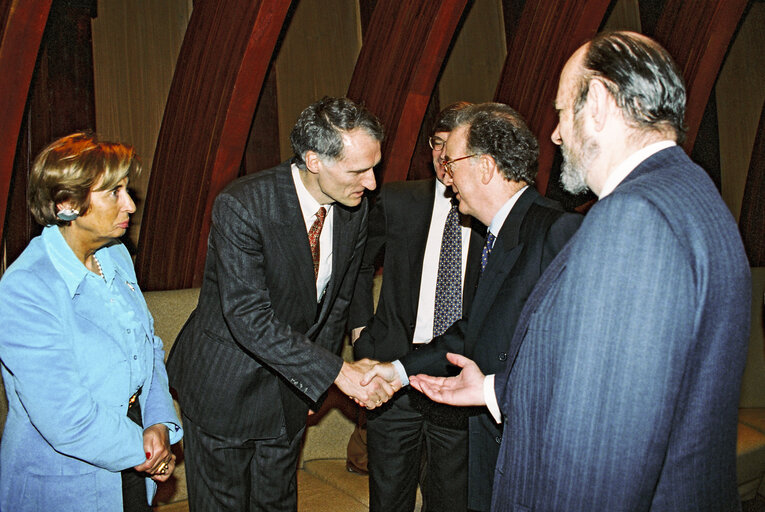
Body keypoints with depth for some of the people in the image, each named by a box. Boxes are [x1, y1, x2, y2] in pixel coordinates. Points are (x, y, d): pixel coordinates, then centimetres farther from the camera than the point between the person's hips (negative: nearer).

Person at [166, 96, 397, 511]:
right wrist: (335, 372, -31)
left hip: (289, 388, 5)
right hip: (225, 384, -5)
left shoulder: (355, 209, -8)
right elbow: (248, 317, -30)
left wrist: (313, 384, 9)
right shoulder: (241, 206, -27)